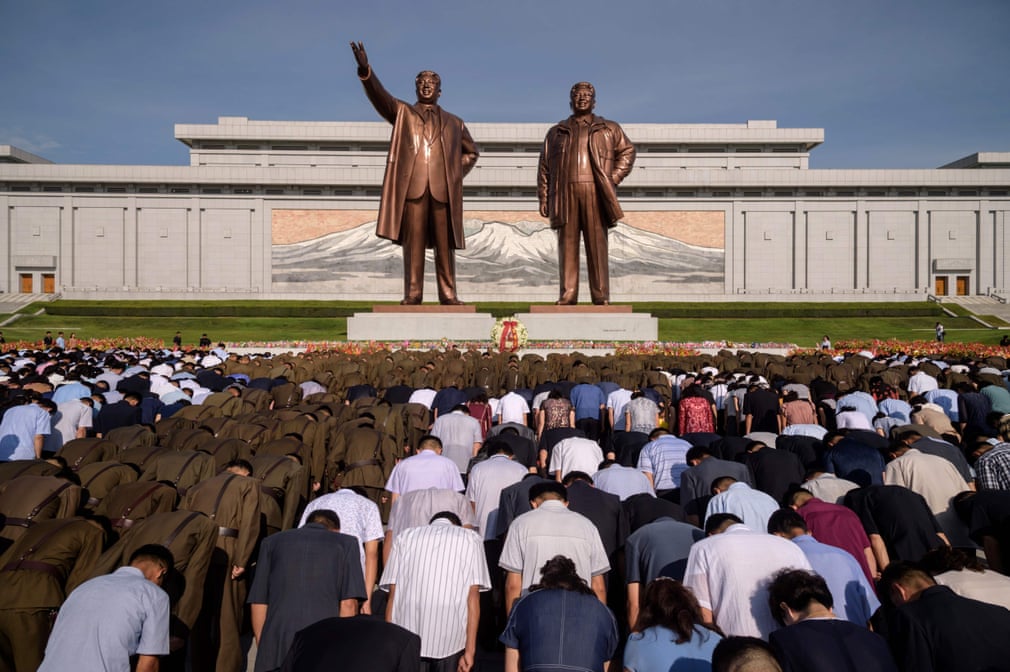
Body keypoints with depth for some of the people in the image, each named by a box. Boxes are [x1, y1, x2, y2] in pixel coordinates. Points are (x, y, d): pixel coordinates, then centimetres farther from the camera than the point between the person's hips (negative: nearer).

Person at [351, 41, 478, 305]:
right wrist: (365, 70, -16)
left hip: (444, 189, 2)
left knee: (445, 244, -1)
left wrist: (456, 173, 14)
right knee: (413, 241, -5)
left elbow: (471, 152, 31)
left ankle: (448, 295, 1)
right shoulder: (402, 113, 18)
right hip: (412, 186, -1)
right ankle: (412, 293, -3)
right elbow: (379, 96, 2)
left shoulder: (454, 122, 24)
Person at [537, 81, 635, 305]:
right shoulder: (556, 132, 21)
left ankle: (601, 296, -5)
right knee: (567, 245, -3)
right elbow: (544, 167, 16)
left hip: (595, 194, -1)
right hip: (565, 194, 1)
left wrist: (613, 178, 0)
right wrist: (543, 198, 5)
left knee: (597, 244, -6)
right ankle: (568, 296, -2)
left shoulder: (609, 129, 19)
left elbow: (627, 151, 15)